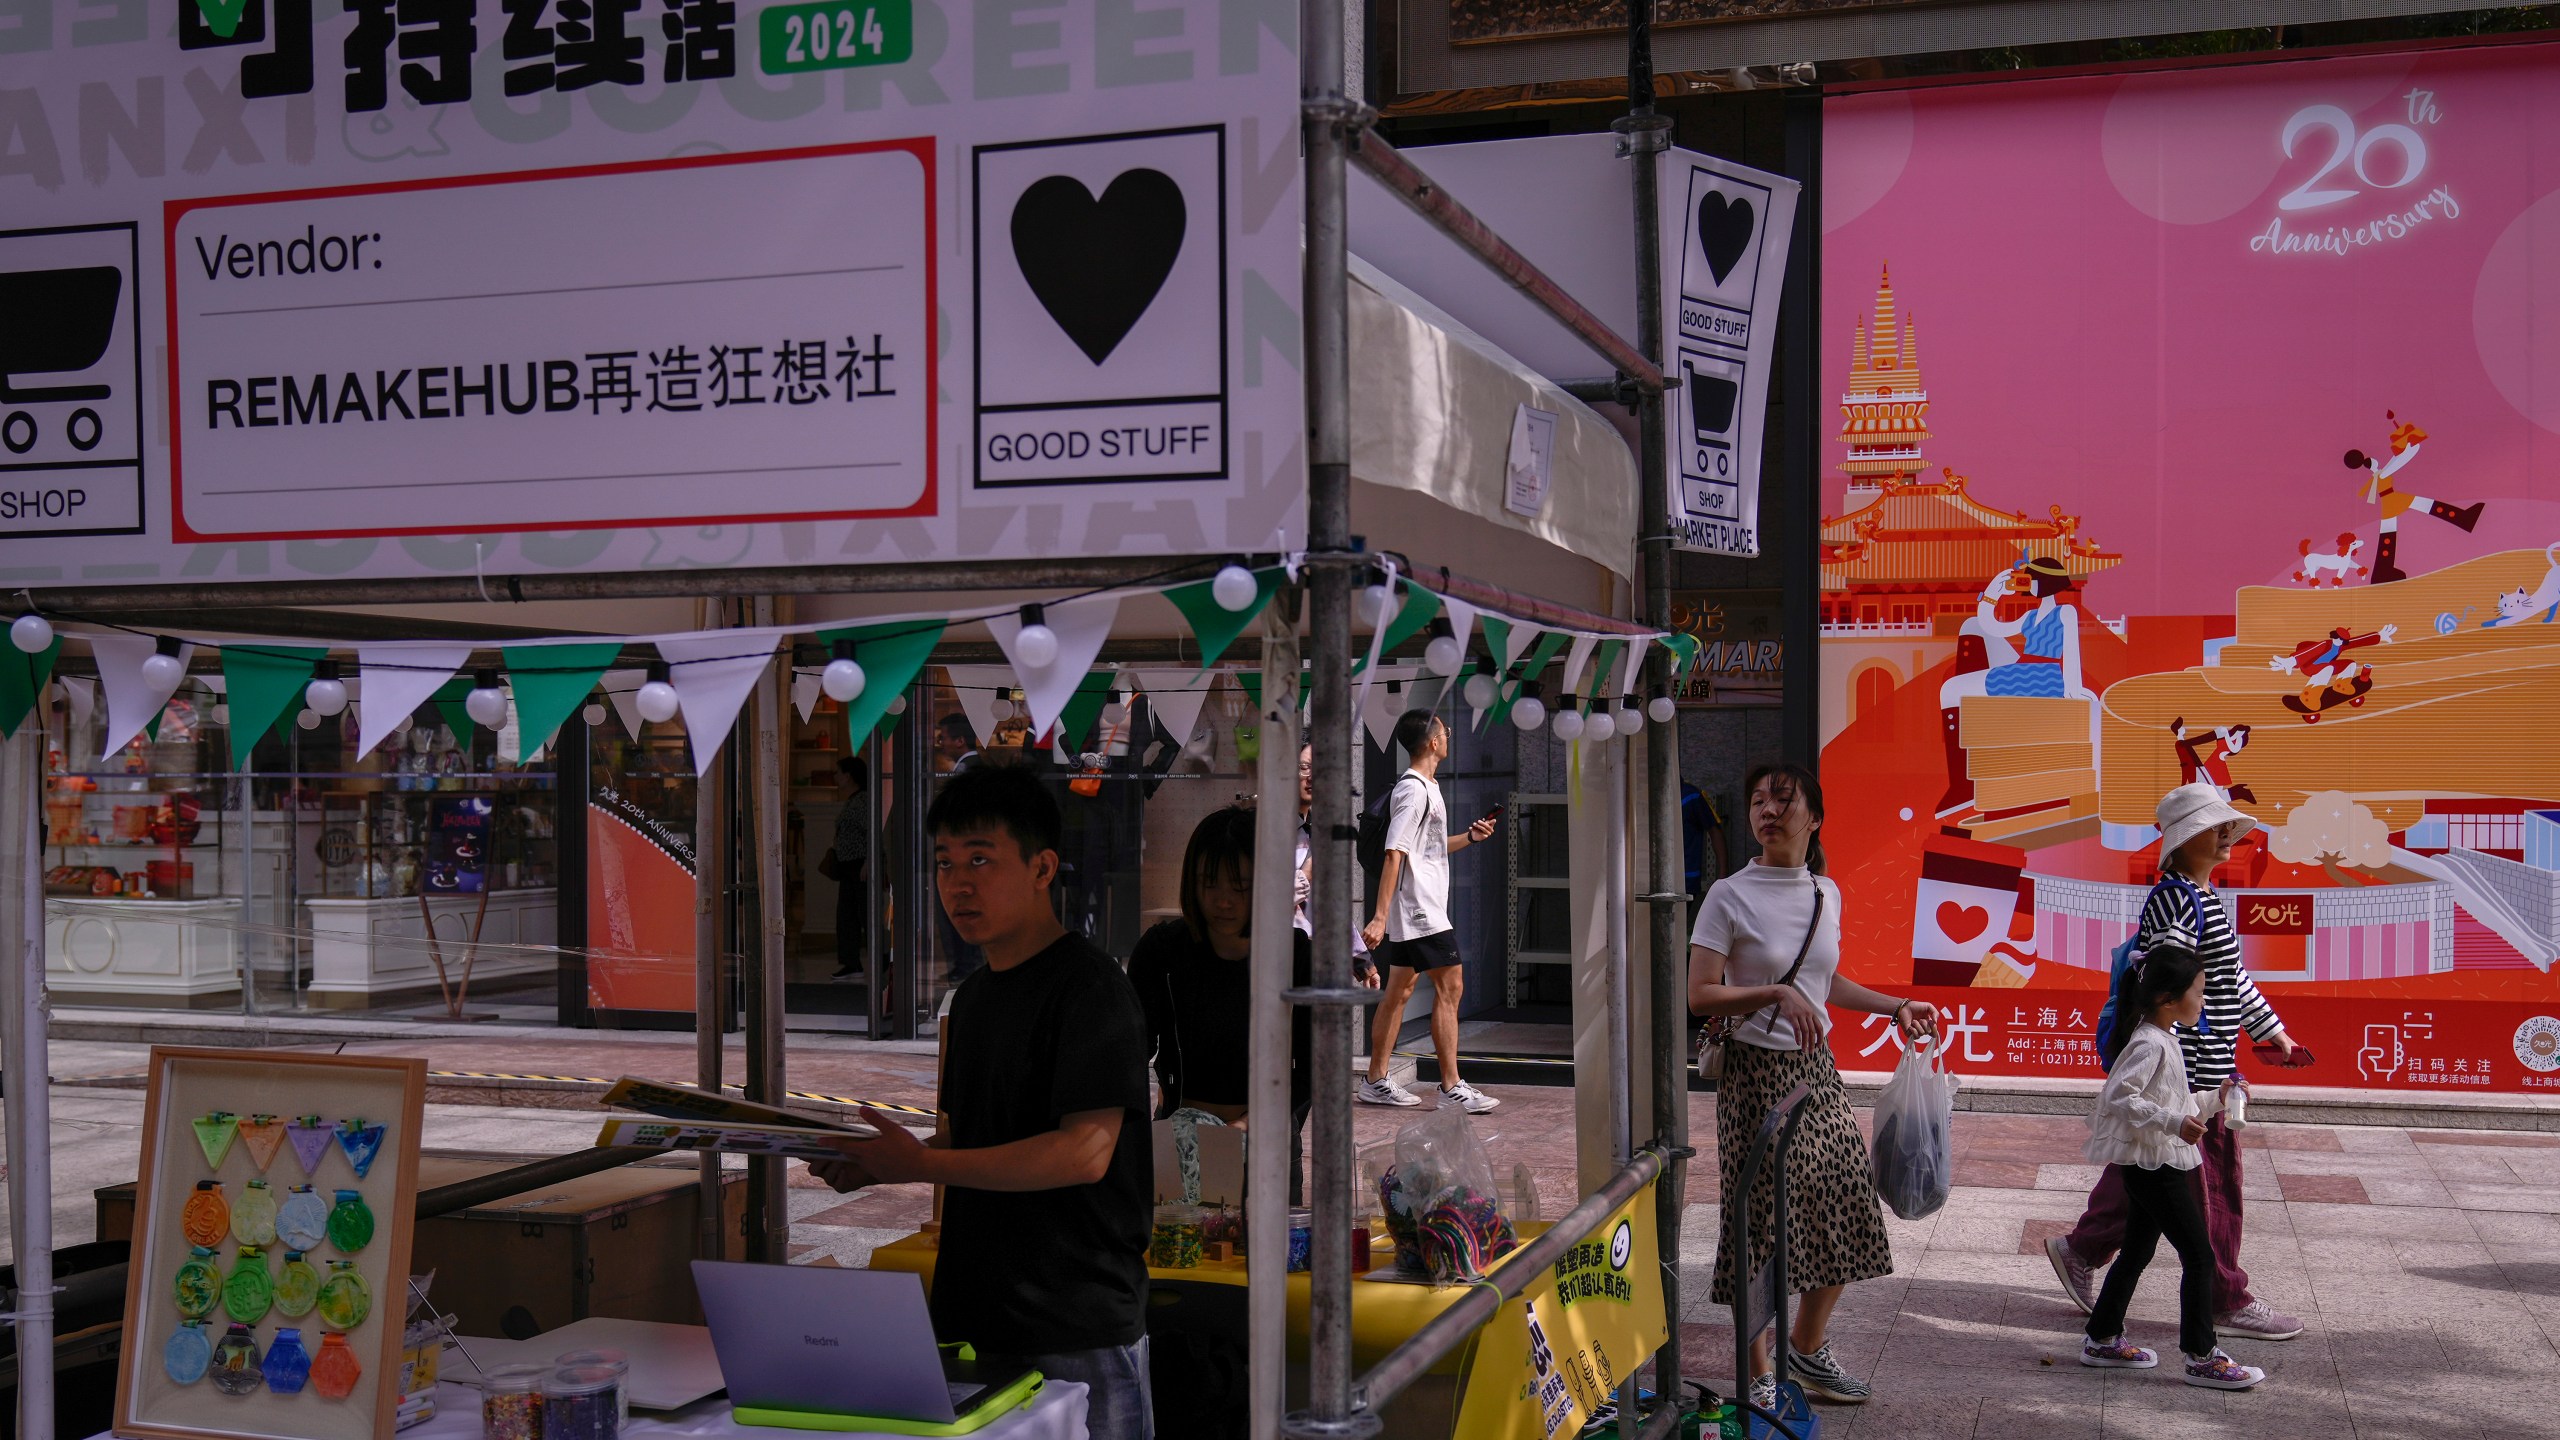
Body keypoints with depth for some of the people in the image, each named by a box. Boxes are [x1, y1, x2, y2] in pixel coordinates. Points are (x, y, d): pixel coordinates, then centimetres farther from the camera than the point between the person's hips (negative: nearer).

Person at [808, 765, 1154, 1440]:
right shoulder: (973, 994, 14)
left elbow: (1085, 1152, -21)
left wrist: (924, 1165, -22)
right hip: (975, 1318, 7)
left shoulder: (1089, 987, -13)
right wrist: (877, 1165, 0)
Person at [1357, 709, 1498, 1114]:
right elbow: (1395, 854, -22)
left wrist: (1469, 837, 15)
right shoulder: (1413, 790, -15)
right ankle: (1451, 1088, -6)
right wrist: (1380, 917, -26)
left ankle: (1376, 1082, 16)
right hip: (1420, 909, -10)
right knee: (1450, 986, -9)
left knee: (1399, 990, 11)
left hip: (1415, 912, 10)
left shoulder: (1426, 787, 16)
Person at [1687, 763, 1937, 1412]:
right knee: (1764, 1218, -2)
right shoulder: (1730, 896, -10)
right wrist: (1777, 993, -24)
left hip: (1816, 1068, 6)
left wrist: (1895, 1007, 15)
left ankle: (1808, 1348, 30)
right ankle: (1760, 1374, 14)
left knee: (1845, 1212, 8)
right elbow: (1699, 995, -14)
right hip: (1757, 1071, -6)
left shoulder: (1826, 894, 8)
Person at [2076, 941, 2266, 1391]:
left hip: (2152, 1165, 10)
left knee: (2136, 1252, 17)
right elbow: (2118, 1097, -28)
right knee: (2199, 1257, -5)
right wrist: (2173, 1124, -32)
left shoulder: (2162, 1038, 11)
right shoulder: (2150, 1045, -21)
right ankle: (2201, 1358, 2)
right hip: (2155, 1165, -10)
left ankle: (2102, 1340, 25)